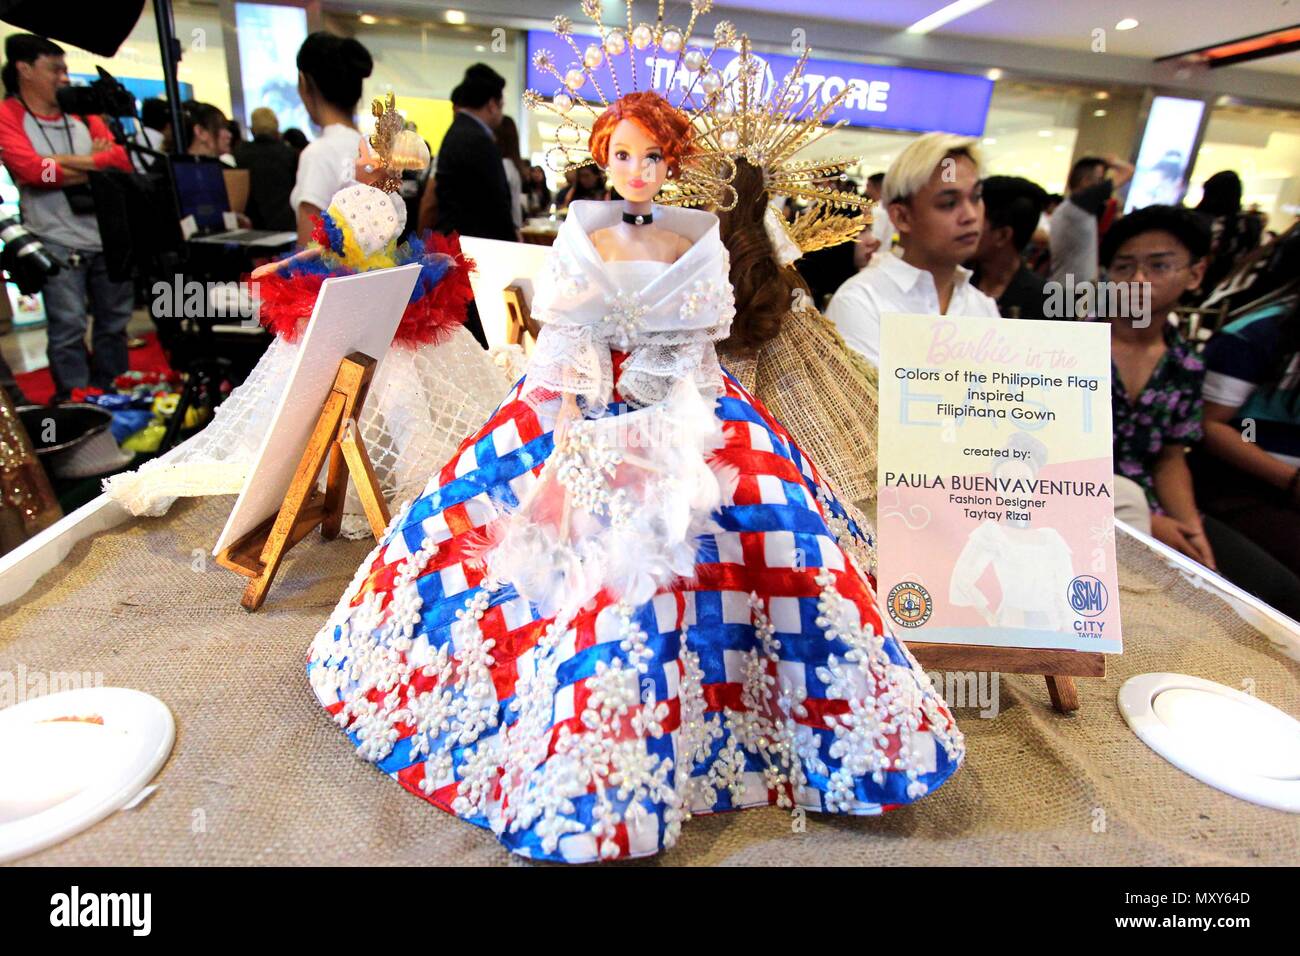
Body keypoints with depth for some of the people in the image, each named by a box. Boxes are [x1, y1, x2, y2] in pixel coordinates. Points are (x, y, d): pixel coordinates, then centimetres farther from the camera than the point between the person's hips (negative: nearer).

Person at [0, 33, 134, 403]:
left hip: (107, 238, 5)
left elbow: (122, 160, 1)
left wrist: (67, 162, -10)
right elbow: (33, 171, -14)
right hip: (58, 244, -5)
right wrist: (94, 163, -4)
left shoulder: (82, 114, 14)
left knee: (115, 321, 11)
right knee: (68, 329, -7)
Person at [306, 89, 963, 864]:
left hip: (679, 419, 1)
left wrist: (673, 438, -13)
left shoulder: (698, 247, 5)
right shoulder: (581, 240, 4)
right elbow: (565, 346, -1)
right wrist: (569, 439, -13)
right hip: (586, 413, 0)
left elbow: (697, 355, 2)